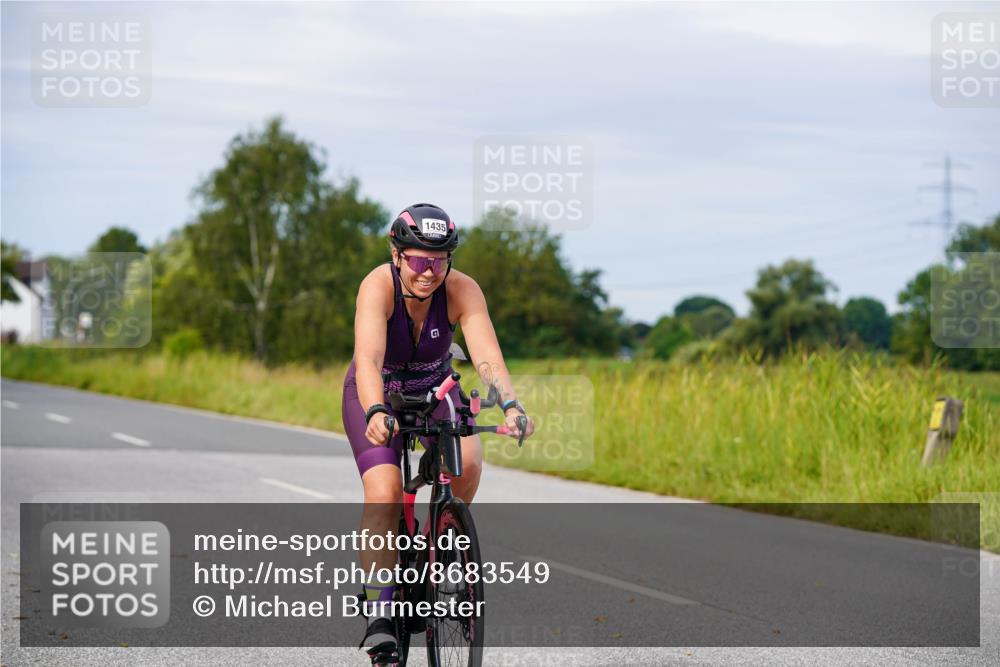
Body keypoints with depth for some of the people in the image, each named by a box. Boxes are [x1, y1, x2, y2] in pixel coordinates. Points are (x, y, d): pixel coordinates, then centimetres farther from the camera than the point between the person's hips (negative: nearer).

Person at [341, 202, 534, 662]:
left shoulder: (462, 291, -25)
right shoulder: (379, 285, -31)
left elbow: (488, 357, -37)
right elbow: (368, 358, -45)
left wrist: (510, 406, -55)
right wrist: (376, 413, -63)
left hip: (434, 391, 2)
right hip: (376, 396, -2)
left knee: (467, 463, -27)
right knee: (384, 492, -24)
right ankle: (378, 614, -16)